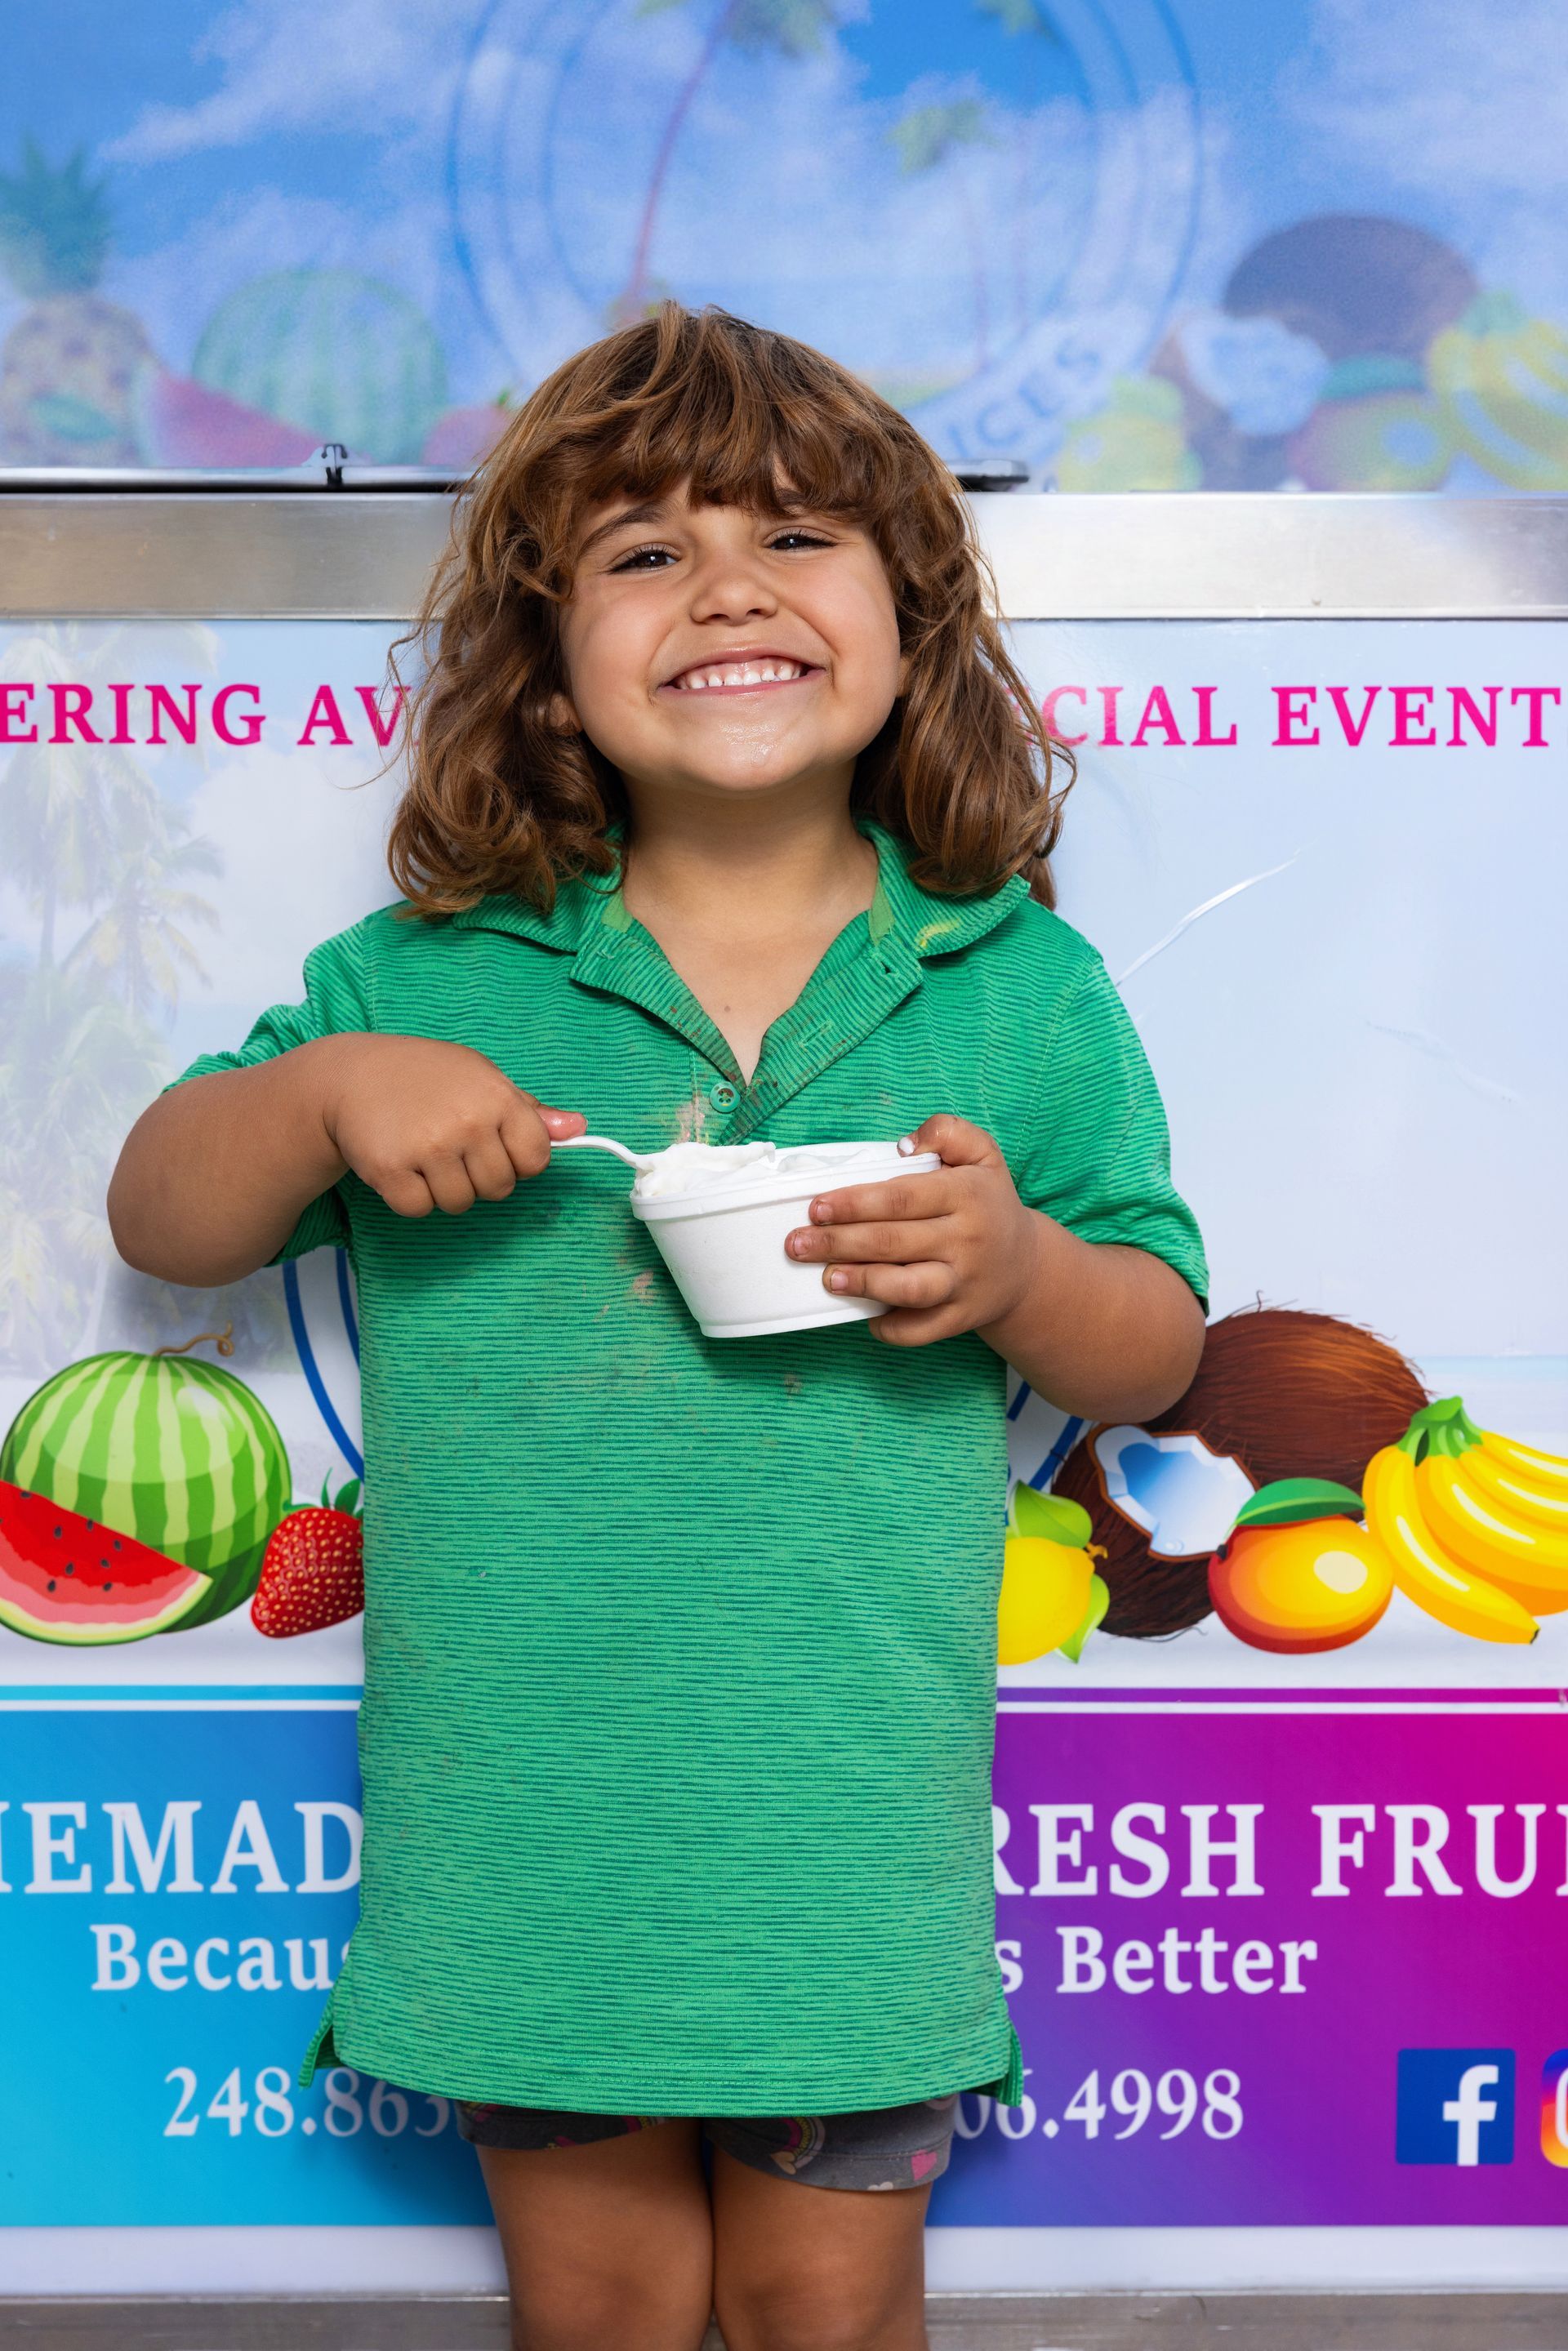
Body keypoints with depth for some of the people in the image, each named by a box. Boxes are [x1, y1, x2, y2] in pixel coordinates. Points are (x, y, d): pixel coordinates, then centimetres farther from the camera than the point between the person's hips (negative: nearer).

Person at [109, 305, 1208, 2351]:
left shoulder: (1023, 990, -1)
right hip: (528, 1817, 1)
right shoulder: (425, 982, -1)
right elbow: (161, 1219, 6)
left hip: (850, 1818, 0)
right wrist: (325, 1093, -13)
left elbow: (1159, 1345, 4)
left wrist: (1017, 1273, -18)